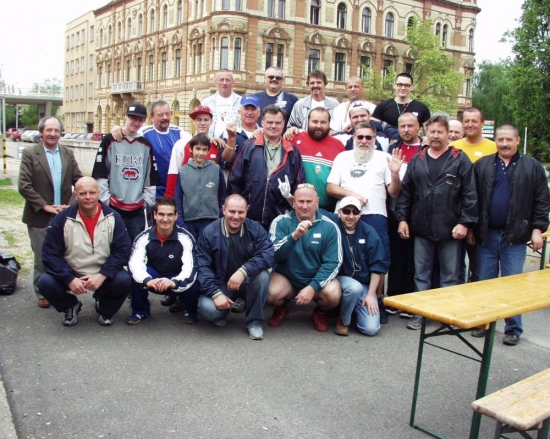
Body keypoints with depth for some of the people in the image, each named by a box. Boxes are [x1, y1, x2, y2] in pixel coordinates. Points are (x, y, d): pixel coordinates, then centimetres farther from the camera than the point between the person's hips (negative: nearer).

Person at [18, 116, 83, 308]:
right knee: (42, 258, 7)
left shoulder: (68, 153, 6)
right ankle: (42, 293, 23)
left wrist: (71, 205, -7)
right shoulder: (30, 153, -5)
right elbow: (24, 185, -10)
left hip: (64, 215, 3)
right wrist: (45, 206, -14)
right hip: (39, 217, -3)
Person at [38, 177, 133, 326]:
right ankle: (71, 306, 10)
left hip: (103, 276, 0)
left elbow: (123, 251, -10)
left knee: (125, 281, -28)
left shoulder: (113, 218, -7)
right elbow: (50, 254, -8)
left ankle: (105, 309, 7)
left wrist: (102, 276, -23)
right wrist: (70, 279, -22)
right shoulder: (63, 219, -7)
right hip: (71, 275, 1)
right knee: (46, 283, -25)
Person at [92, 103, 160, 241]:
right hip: (113, 208, -3)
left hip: (138, 210, 3)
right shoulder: (109, 141, -1)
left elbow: (152, 177, 11)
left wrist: (147, 201, 5)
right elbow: (100, 174, -4)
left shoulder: (146, 145, 10)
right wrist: (106, 200, -7)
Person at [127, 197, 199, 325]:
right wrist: (147, 280, -50)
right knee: (134, 273, -28)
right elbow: (134, 264, -28)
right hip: (153, 281, 2)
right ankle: (140, 310, -3)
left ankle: (190, 311, 3)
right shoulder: (144, 237, -15)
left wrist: (174, 282, -51)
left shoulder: (185, 237, -20)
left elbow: (190, 267, -30)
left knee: (193, 286, -34)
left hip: (177, 281, -2)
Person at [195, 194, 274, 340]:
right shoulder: (209, 232, -11)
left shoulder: (255, 228, -9)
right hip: (220, 284, -1)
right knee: (208, 308, -30)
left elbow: (268, 255, -22)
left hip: (247, 282, 1)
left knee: (262, 275, -31)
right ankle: (222, 313, 10)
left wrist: (244, 271, -37)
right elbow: (203, 267, -14)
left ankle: (254, 322, -10)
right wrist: (216, 293, -27)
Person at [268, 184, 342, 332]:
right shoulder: (281, 222, -8)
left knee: (333, 295, -29)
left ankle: (320, 312, 9)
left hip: (317, 279, 0)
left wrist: (313, 287, -23)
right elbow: (273, 255, -19)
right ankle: (281, 309, 9)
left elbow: (333, 263, -11)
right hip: (286, 277, 0)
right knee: (271, 293, -30)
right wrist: (294, 235, -35)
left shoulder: (329, 227, -8)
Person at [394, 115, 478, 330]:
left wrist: (465, 222, -11)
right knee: (421, 273, 10)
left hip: (450, 229, -3)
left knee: (450, 274, 8)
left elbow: (470, 195, -5)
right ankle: (420, 312, 21)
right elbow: (405, 192, 9)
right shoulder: (417, 160, 9)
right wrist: (402, 218, 2)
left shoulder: (460, 160, -1)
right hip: (421, 229, 3)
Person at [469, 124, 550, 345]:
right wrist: (471, 228, 2)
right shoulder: (482, 165, 4)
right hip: (486, 235, 2)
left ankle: (513, 329, 16)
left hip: (515, 237, -1)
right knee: (484, 282, 10)